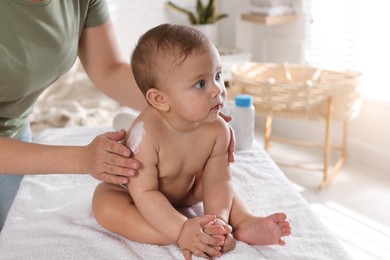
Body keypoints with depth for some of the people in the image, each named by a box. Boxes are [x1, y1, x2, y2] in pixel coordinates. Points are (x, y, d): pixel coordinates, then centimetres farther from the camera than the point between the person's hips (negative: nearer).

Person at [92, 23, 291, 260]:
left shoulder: (217, 130, -22)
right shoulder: (146, 133, -40)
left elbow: (217, 181, -18)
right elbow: (144, 193, -37)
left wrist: (218, 221, -35)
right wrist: (181, 230, -43)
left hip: (182, 190, 5)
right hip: (130, 191, -5)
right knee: (105, 205, -33)